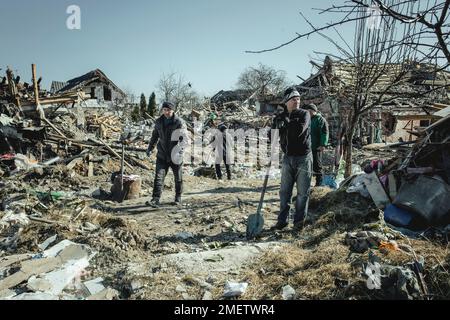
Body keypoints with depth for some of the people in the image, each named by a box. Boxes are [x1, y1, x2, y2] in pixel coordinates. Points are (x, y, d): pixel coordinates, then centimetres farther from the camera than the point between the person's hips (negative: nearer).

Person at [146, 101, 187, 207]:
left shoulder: (179, 122, -9)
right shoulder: (158, 122, 6)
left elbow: (184, 138, -15)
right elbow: (155, 136, 19)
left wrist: (180, 147, -33)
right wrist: (150, 148, 13)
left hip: (175, 156, -3)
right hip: (162, 155, 3)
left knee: (178, 178, 10)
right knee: (159, 176, -8)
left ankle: (178, 197, 28)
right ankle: (156, 199, -9)